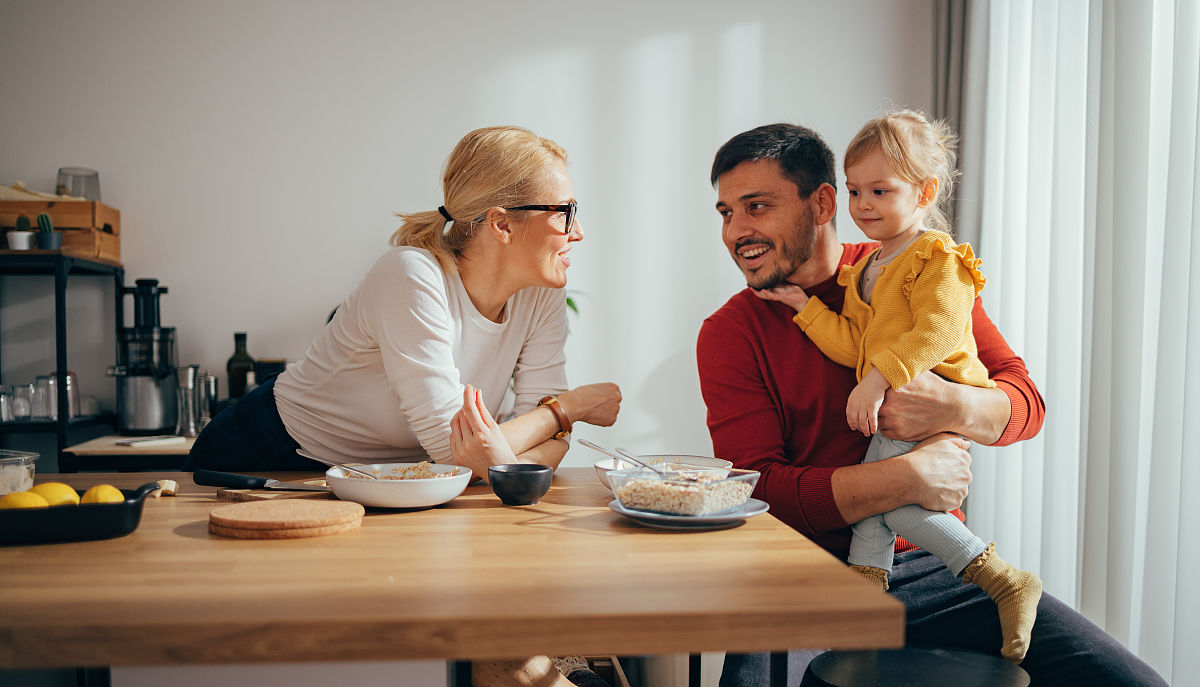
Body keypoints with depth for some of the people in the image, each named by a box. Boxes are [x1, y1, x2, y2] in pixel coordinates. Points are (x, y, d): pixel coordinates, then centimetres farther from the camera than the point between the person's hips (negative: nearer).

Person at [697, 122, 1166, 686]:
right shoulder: (728, 333, -1)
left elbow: (1026, 404, 5)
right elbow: (760, 488, -9)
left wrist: (956, 408, -19)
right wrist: (911, 478, -19)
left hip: (930, 566, 2)